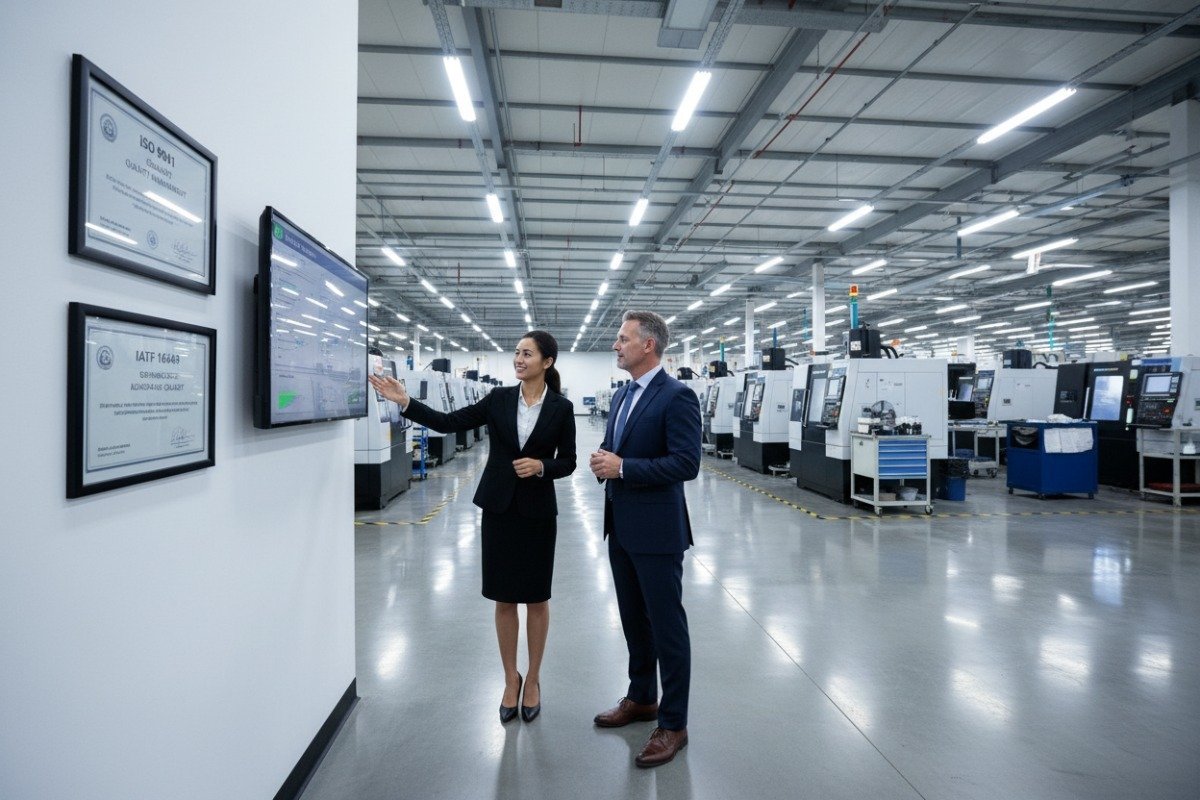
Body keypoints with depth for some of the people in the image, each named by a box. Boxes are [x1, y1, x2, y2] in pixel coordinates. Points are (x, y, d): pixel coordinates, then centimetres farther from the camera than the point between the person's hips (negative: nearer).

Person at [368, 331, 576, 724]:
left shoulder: (561, 407, -4)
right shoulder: (499, 398, 1)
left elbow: (568, 462, 0)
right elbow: (449, 423, -4)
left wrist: (541, 466, -19)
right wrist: (405, 402, -13)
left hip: (537, 511, -1)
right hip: (498, 508, 2)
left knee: (536, 599, 10)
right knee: (504, 599, 10)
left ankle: (533, 679, 29)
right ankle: (511, 679, 29)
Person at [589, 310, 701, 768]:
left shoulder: (676, 397, -15)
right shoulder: (622, 395, 12)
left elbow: (686, 463, -22)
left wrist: (622, 468, -22)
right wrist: (604, 461, -3)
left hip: (656, 531, -8)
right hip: (621, 528, 9)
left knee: (667, 626, 5)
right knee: (634, 621, 21)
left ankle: (673, 724, 21)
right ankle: (641, 699, 39)